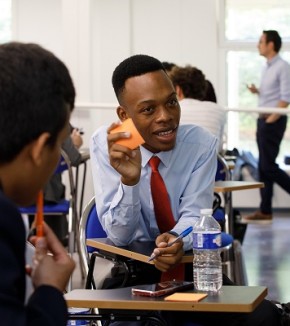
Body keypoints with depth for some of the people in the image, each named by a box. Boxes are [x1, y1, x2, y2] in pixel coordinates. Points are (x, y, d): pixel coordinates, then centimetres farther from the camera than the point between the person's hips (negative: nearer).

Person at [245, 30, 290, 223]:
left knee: (268, 166, -9)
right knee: (263, 167, 7)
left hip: (274, 122, -9)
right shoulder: (268, 67, 15)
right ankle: (265, 211, 10)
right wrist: (257, 91, 5)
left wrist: (271, 119, -17)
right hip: (263, 120, 9)